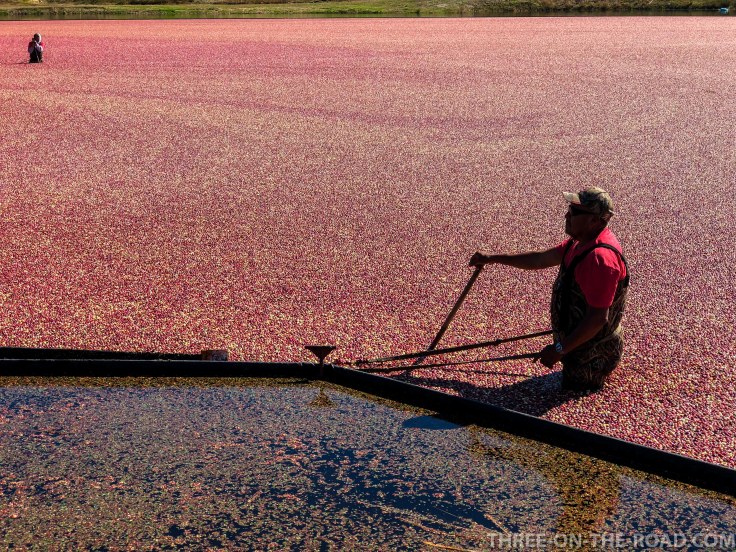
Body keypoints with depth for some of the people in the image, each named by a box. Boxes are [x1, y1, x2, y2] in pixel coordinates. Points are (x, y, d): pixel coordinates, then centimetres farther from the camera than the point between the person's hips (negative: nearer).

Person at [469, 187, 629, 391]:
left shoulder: (601, 257, -32)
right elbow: (541, 259, 13)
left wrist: (559, 350, -28)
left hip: (590, 355, -10)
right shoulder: (582, 241, 1)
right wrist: (492, 259, 11)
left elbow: (598, 318, -33)